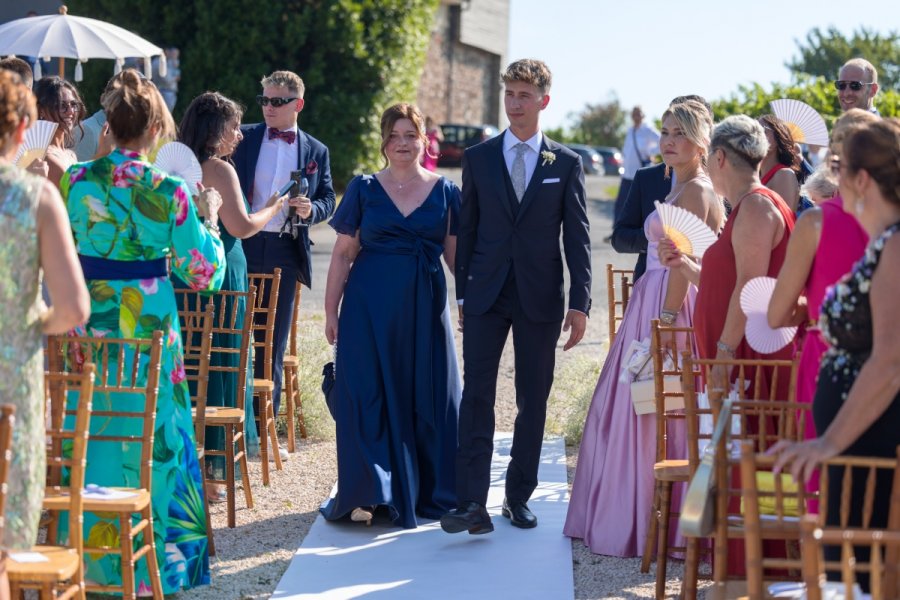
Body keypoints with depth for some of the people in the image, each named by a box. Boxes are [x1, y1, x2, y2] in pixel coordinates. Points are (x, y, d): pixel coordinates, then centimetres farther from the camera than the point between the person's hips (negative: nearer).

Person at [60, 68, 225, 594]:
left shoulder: (78, 180, -3)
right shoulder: (169, 191, -11)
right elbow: (203, 272, -6)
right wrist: (210, 220, 9)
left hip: (88, 322, 3)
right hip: (149, 325, -2)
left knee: (88, 433, 12)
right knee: (150, 432, 8)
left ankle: (87, 552, 19)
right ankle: (151, 562, 14)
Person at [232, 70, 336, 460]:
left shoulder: (316, 151, 10)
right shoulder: (243, 138, 5)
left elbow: (327, 200, 11)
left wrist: (312, 209, -11)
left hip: (285, 253, 1)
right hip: (241, 248, -1)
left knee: (274, 343, 7)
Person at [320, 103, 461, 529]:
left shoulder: (444, 192, 6)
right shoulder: (364, 189, 3)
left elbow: (456, 254, 7)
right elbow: (342, 253, 4)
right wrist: (331, 311, 0)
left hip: (425, 307, 1)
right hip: (369, 306, -1)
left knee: (428, 395, 6)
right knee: (368, 394, -1)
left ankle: (428, 490, 19)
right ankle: (370, 493, 4)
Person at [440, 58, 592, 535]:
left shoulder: (566, 164, 5)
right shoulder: (478, 158, 7)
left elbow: (577, 237, 3)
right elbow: (466, 230, 9)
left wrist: (579, 303, -4)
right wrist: (463, 293, 4)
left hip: (540, 298, 0)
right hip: (486, 297, 0)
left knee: (533, 401, 6)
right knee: (477, 396, -9)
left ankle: (518, 497, 17)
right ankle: (472, 504, -13)